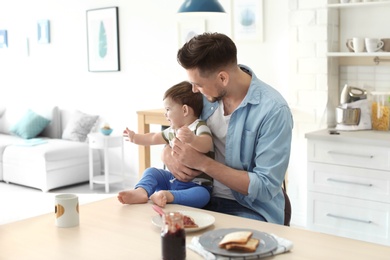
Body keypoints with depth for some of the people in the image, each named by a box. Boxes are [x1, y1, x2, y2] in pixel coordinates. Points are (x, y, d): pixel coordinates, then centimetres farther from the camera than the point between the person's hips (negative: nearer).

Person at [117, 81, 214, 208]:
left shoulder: (200, 128, -13)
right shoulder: (173, 131, 13)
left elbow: (207, 145, -36)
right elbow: (154, 138, 31)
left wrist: (192, 139, -56)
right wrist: (135, 138, 42)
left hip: (196, 184, -8)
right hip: (173, 178, 8)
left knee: (202, 195, -37)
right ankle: (141, 191, -29)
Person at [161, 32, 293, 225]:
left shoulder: (274, 110, -17)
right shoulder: (205, 94, 0)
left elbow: (265, 187, -17)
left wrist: (202, 163, -21)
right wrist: (169, 155, -11)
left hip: (251, 209, -5)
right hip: (205, 197, 5)